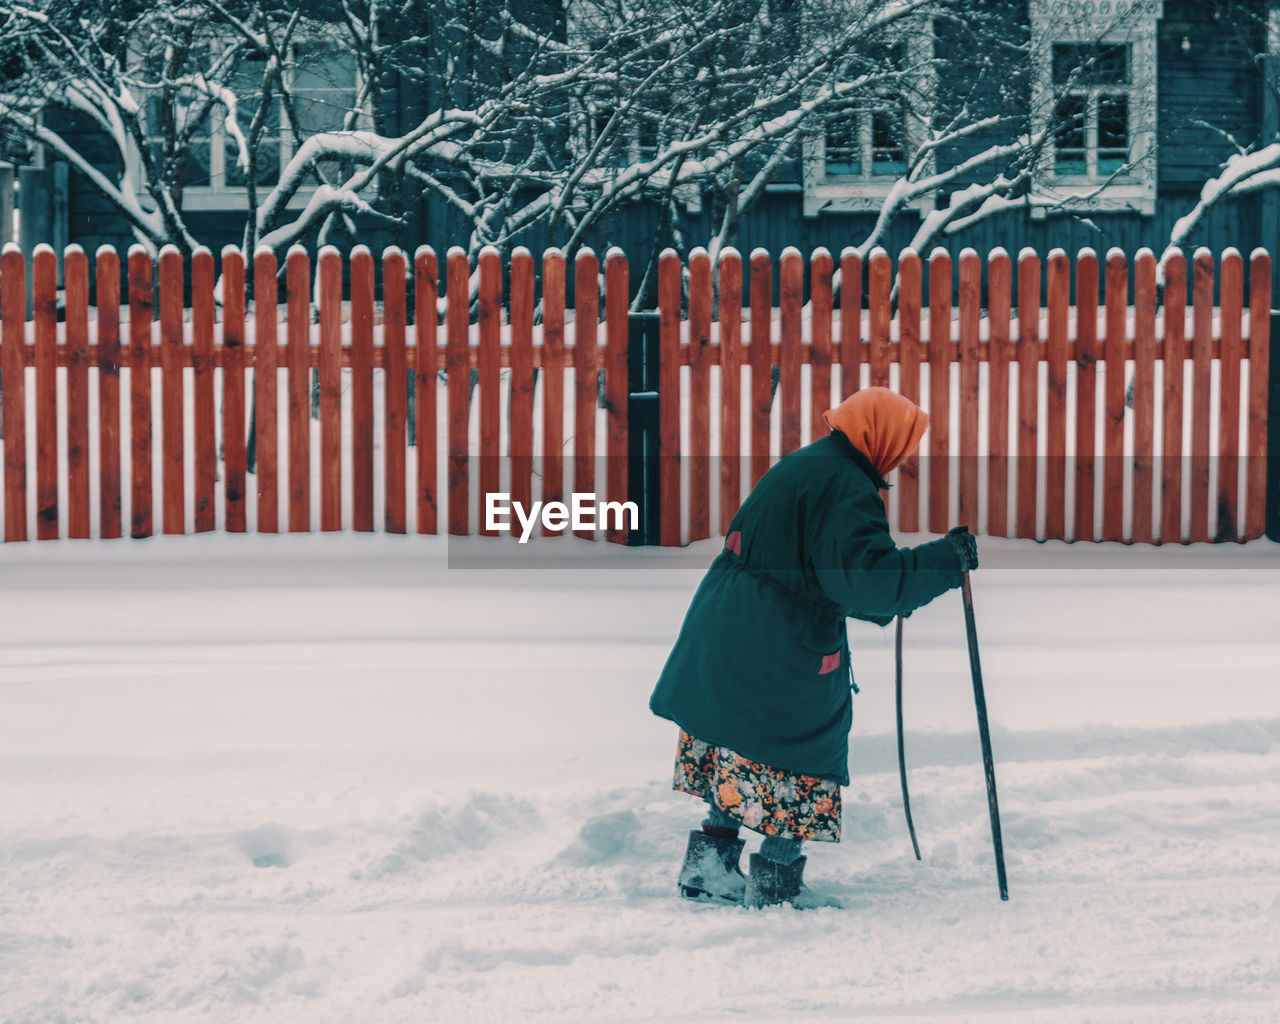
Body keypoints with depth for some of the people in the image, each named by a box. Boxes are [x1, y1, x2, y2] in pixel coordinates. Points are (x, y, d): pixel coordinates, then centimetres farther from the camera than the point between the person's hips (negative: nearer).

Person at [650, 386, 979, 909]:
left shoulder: (797, 466, 17)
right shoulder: (846, 489, -16)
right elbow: (867, 575, -26)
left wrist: (888, 598, 24)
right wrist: (946, 559, -19)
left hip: (724, 637, 10)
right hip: (783, 655, -10)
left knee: (742, 757, 19)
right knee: (803, 759, 4)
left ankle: (709, 864, 24)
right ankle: (775, 883, 11)